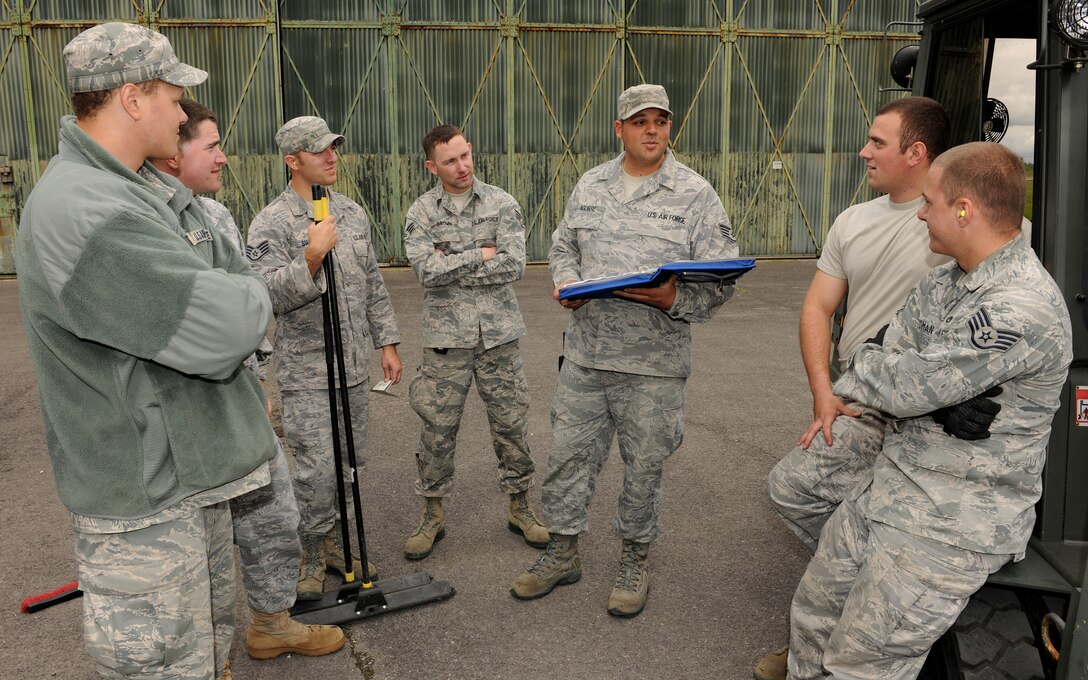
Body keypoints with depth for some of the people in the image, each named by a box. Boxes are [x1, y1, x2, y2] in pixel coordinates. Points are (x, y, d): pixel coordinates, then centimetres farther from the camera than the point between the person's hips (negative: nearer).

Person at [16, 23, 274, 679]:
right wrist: (250, 301, -7)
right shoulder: (80, 214, -25)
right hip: (144, 500, -9)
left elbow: (242, 275, 14)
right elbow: (226, 327, -30)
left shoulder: (156, 189, 8)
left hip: (194, 466, 10)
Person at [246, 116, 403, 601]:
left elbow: (374, 285, 15)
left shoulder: (352, 213, 11)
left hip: (354, 365, 6)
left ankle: (332, 541, 31)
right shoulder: (271, 224, -10)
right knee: (317, 468, -4)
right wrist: (312, 257, -29)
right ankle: (313, 556, 15)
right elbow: (270, 294, -19)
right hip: (305, 372, -6)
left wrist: (387, 342, 12)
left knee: (351, 460, 13)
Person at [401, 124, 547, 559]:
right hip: (446, 339, 0)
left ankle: (519, 507, 27)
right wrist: (481, 255, -12)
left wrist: (452, 267, -14)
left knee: (511, 425, 9)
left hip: (498, 335, 0)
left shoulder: (502, 204, 0)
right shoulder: (421, 212, 0)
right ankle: (432, 515, 24)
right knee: (438, 431, 7)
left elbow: (514, 264, -13)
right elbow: (427, 271, -14)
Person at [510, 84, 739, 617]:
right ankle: (562, 553, 30)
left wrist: (673, 300, -23)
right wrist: (565, 283, -1)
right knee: (568, 452, 11)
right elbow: (563, 246, 20)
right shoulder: (590, 186, 10)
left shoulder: (695, 194, -4)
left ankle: (634, 561, 30)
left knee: (644, 463, 9)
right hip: (585, 351, 4)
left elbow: (721, 279, -6)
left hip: (654, 360, -3)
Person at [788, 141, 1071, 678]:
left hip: (951, 529, -8)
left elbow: (908, 387, -24)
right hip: (889, 488, 9)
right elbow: (889, 354, 5)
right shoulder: (946, 280, 5)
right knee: (813, 612, 18)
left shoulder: (1022, 310, -26)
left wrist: (863, 366, -4)